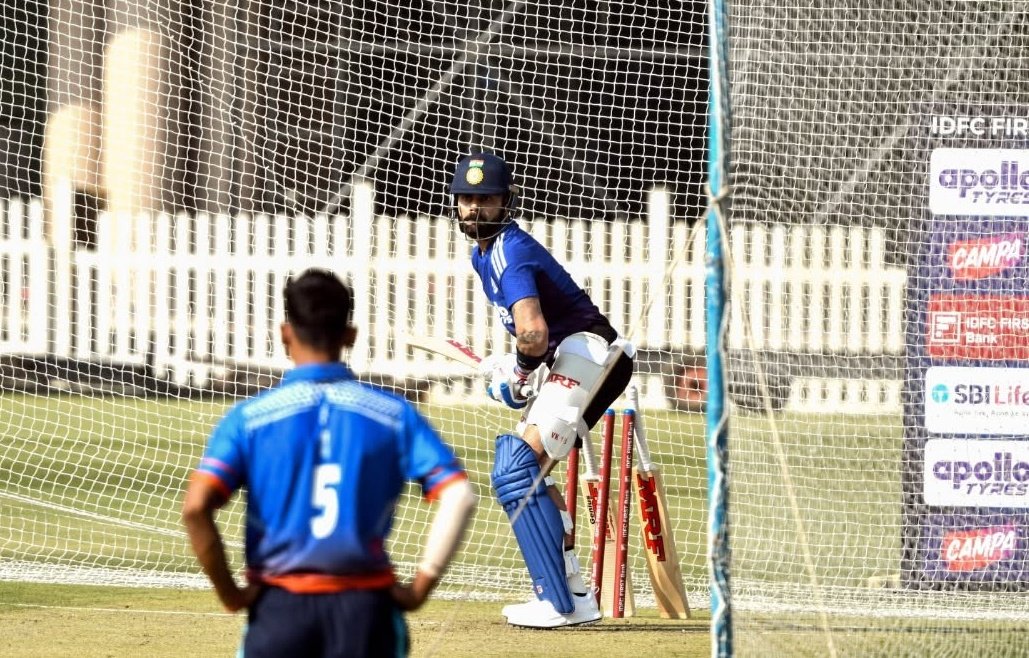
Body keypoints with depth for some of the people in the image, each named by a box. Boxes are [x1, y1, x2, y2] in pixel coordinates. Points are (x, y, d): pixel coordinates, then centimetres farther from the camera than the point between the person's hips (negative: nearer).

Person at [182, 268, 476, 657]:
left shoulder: (250, 417, -1)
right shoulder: (392, 414, 3)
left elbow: (195, 508, -12)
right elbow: (458, 497, -6)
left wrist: (231, 594, -2)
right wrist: (422, 585, -1)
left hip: (279, 606, -1)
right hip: (364, 607, 1)